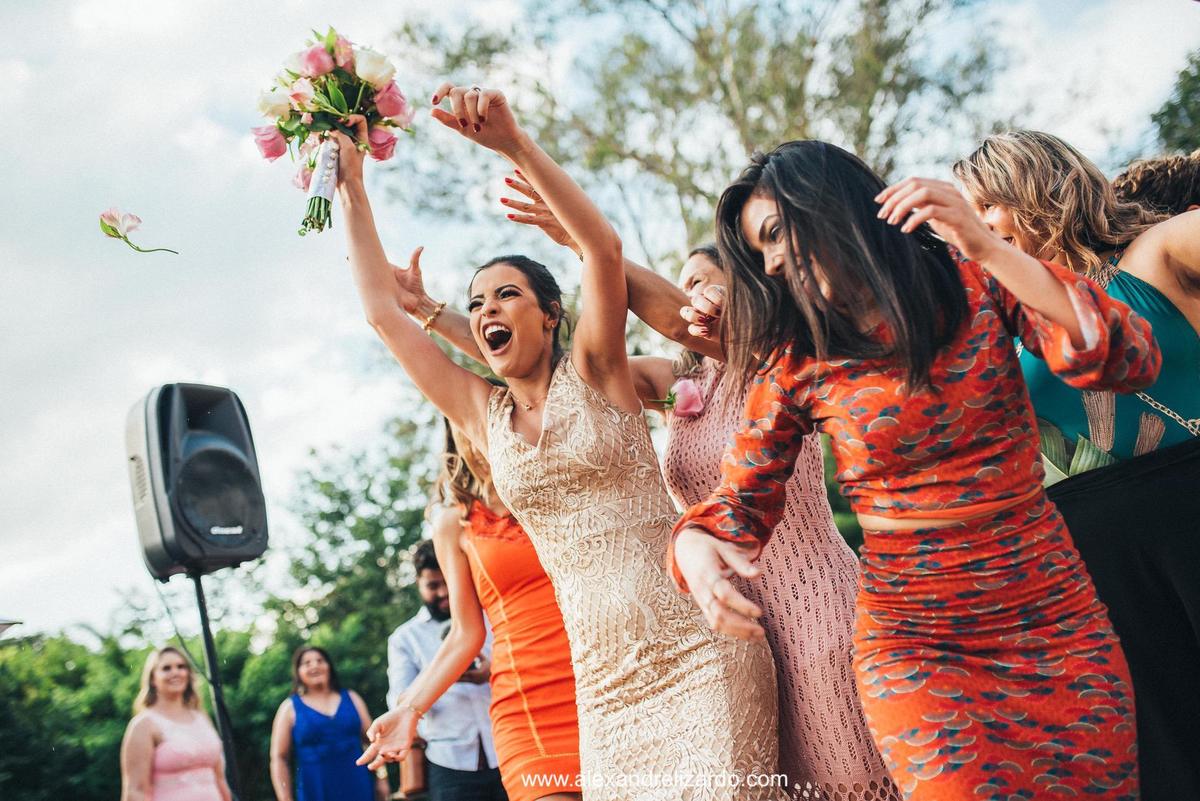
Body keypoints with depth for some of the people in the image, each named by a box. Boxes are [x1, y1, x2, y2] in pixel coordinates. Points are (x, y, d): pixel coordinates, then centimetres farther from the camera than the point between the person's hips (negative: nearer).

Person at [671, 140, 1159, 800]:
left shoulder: (976, 285, -3)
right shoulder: (795, 363, -4)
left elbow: (1131, 362, -14)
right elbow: (740, 500, -1)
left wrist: (988, 249, -23)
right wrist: (697, 545, -25)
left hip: (1056, 619, 2)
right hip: (912, 642, -1)